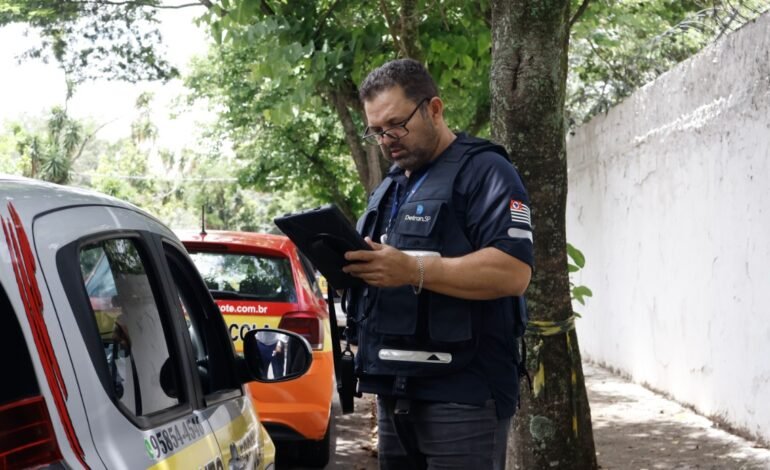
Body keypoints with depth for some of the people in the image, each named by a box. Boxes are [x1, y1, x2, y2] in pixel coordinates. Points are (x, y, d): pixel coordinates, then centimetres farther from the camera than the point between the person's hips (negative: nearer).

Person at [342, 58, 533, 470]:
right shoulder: (389, 188, 22)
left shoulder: (482, 170, -6)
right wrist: (350, 264, 2)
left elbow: (513, 272, -18)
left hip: (462, 394, -8)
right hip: (394, 391, 8)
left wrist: (412, 271, -25)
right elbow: (377, 265, 25)